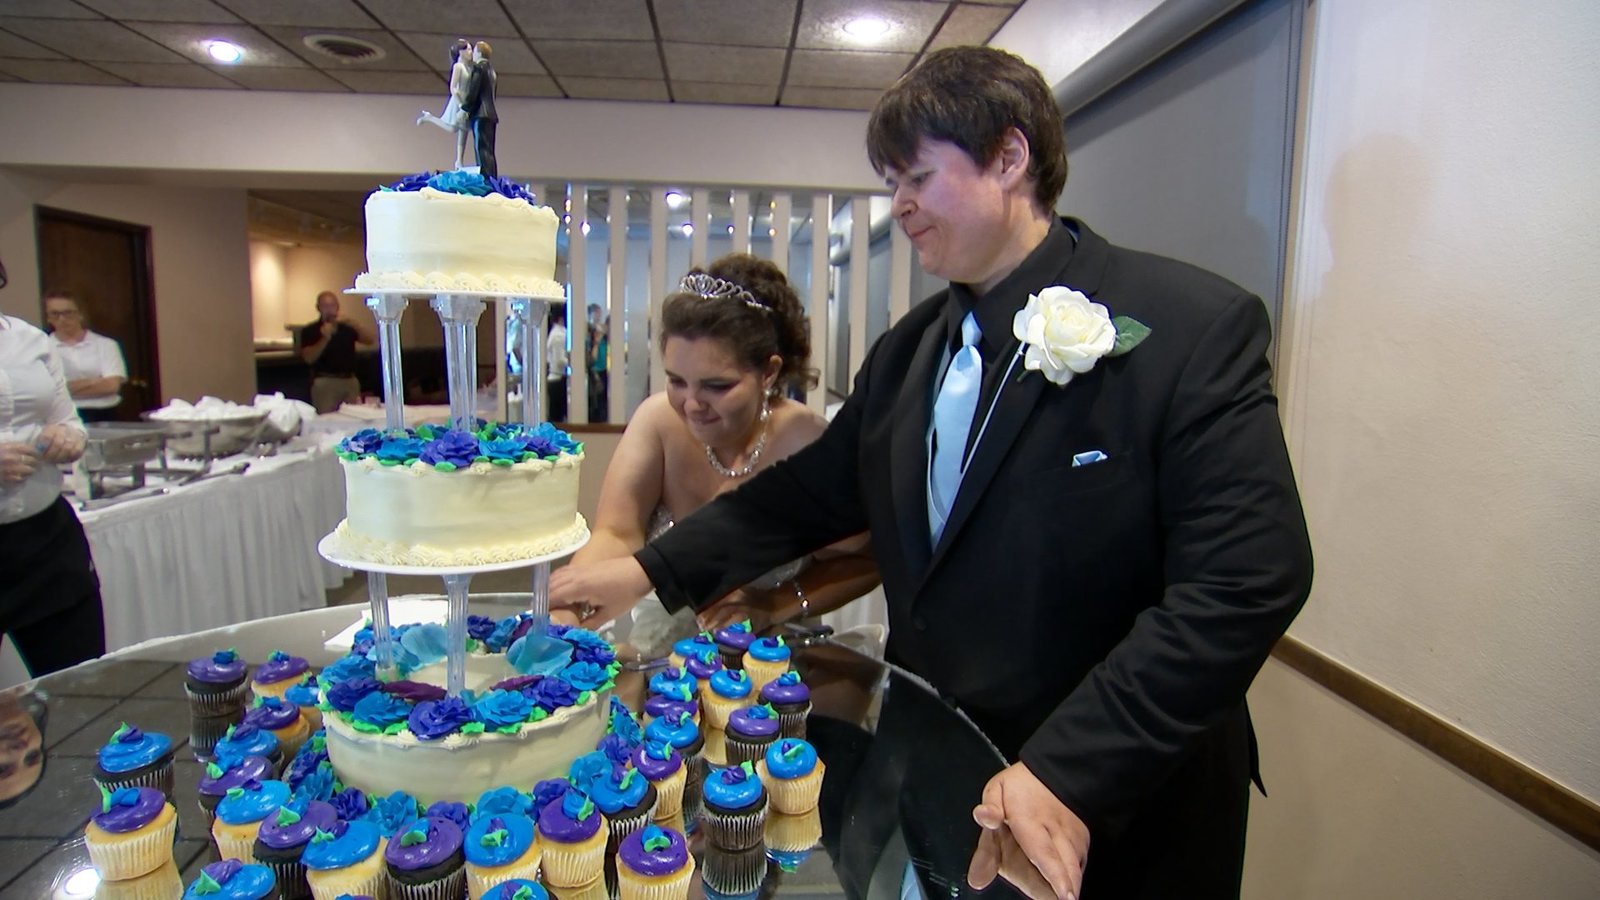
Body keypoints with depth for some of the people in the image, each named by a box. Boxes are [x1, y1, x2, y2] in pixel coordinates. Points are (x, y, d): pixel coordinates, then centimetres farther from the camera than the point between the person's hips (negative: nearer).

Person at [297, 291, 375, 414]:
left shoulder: (348, 328, 11)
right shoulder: (309, 331, 4)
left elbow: (372, 340, -1)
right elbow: (309, 358, -7)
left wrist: (351, 324, -11)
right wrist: (325, 339, -19)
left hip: (350, 381, 3)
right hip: (325, 382, -3)